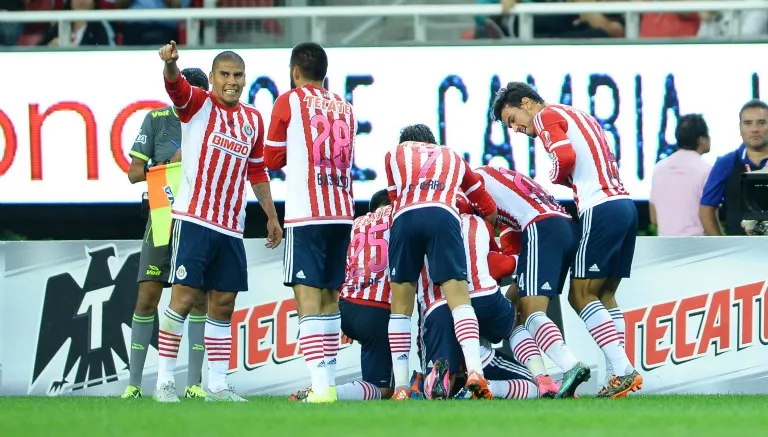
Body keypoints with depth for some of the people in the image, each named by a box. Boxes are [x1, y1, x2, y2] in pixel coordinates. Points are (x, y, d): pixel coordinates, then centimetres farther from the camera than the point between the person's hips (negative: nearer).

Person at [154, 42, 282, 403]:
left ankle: (217, 385, 13)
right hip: (193, 220, -6)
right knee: (184, 297, -9)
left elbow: (257, 172, 25)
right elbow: (176, 87, -23)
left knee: (223, 304, 7)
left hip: (231, 227, 6)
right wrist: (170, 65, -45)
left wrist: (271, 216, 23)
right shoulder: (198, 105, -1)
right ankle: (164, 381, -4)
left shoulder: (253, 120, 15)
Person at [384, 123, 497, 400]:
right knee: (459, 298, -8)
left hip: (404, 218, 0)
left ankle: (401, 386, 2)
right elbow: (490, 210, 40)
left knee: (401, 305, 8)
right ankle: (475, 371, -28)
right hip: (443, 216, 0)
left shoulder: (394, 154, 33)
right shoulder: (453, 158, 36)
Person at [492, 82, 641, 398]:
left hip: (600, 209, -9)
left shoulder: (546, 117, 1)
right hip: (624, 204, 9)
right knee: (604, 295, 10)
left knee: (581, 295, -7)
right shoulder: (578, 116, 27)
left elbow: (566, 157, -16)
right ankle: (620, 373, 2)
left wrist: (553, 180, 3)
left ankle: (623, 370, -17)